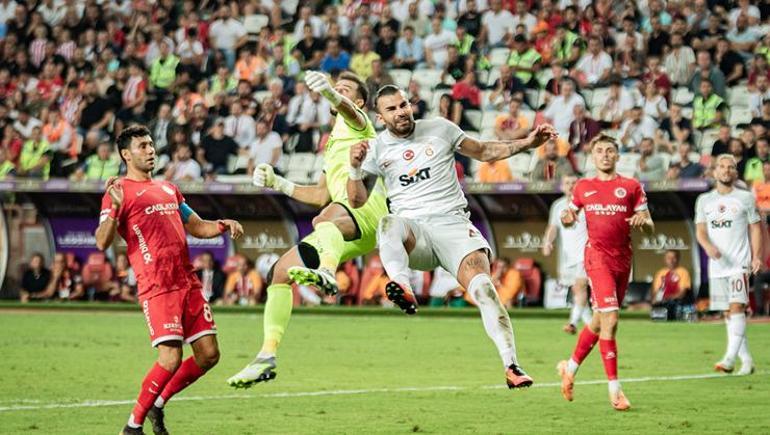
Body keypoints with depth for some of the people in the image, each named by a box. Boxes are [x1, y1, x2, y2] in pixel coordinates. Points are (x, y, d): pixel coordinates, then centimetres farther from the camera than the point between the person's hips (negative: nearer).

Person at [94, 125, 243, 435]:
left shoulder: (168, 189, 22)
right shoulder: (120, 192, 0)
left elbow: (196, 227, 29)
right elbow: (102, 242, -10)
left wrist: (223, 225, 10)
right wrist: (114, 207, -25)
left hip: (188, 282, 7)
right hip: (157, 287, -7)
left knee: (208, 355, 3)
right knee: (171, 358, -16)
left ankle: (157, 405, 20)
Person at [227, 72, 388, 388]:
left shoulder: (355, 122, 10)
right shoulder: (333, 143, 36)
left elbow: (350, 112, -17)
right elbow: (322, 196, 35)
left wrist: (330, 93, -41)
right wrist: (278, 184, 25)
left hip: (367, 208, -9)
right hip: (340, 226, 9)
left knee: (326, 219, -42)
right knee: (279, 273, 3)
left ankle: (326, 273, -74)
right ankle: (267, 356, 0)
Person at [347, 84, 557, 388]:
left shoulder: (439, 129, 12)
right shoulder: (377, 148, 12)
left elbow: (482, 151, 22)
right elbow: (357, 200, 8)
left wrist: (527, 143, 11)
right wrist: (355, 167, -11)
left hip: (452, 223, 0)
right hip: (412, 231, 0)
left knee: (483, 286, -26)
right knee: (389, 224, -38)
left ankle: (511, 365, -32)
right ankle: (402, 290, -66)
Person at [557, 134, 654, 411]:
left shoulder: (631, 187, 8)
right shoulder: (583, 187, 10)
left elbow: (650, 227, 6)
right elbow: (570, 218, 22)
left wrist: (643, 220, -17)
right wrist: (566, 218, -1)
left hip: (623, 258, 3)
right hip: (597, 255, -3)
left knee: (599, 321, 12)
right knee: (609, 320, -16)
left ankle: (570, 367, 34)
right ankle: (614, 388, -13)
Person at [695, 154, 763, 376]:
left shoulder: (746, 198, 5)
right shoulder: (704, 200, 12)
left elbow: (755, 228, 5)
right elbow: (700, 230, 7)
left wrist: (757, 256, -6)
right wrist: (708, 246, -15)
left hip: (740, 263, -4)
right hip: (717, 265, 4)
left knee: (736, 306, -18)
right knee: (728, 313, 5)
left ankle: (730, 358, -26)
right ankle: (746, 360, 14)